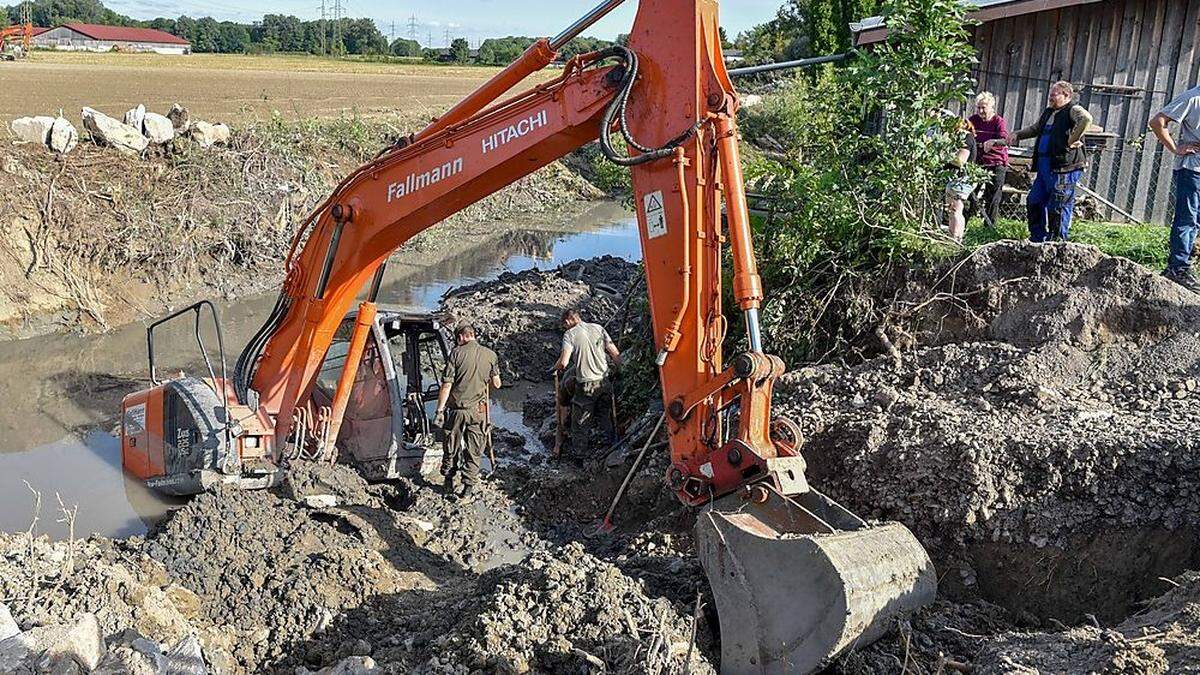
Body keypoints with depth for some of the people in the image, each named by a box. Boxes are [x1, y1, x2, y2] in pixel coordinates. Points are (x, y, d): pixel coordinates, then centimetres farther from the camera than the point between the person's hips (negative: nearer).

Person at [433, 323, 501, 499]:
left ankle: (451, 484, 22)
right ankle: (469, 486, 14)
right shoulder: (490, 355, 0)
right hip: (478, 410, 1)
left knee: (452, 448, 13)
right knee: (474, 451, 11)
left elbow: (446, 385, -9)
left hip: (456, 410, -1)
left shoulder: (456, 353, -8)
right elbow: (496, 384, 7)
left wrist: (439, 410, -4)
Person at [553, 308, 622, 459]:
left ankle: (581, 450, 24)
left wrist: (556, 367, 4)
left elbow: (564, 363, -17)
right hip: (604, 382, 4)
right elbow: (615, 354, 2)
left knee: (581, 421, 13)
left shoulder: (570, 334, -7)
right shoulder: (598, 328, 4)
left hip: (585, 385, -4)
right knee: (605, 415, 23)